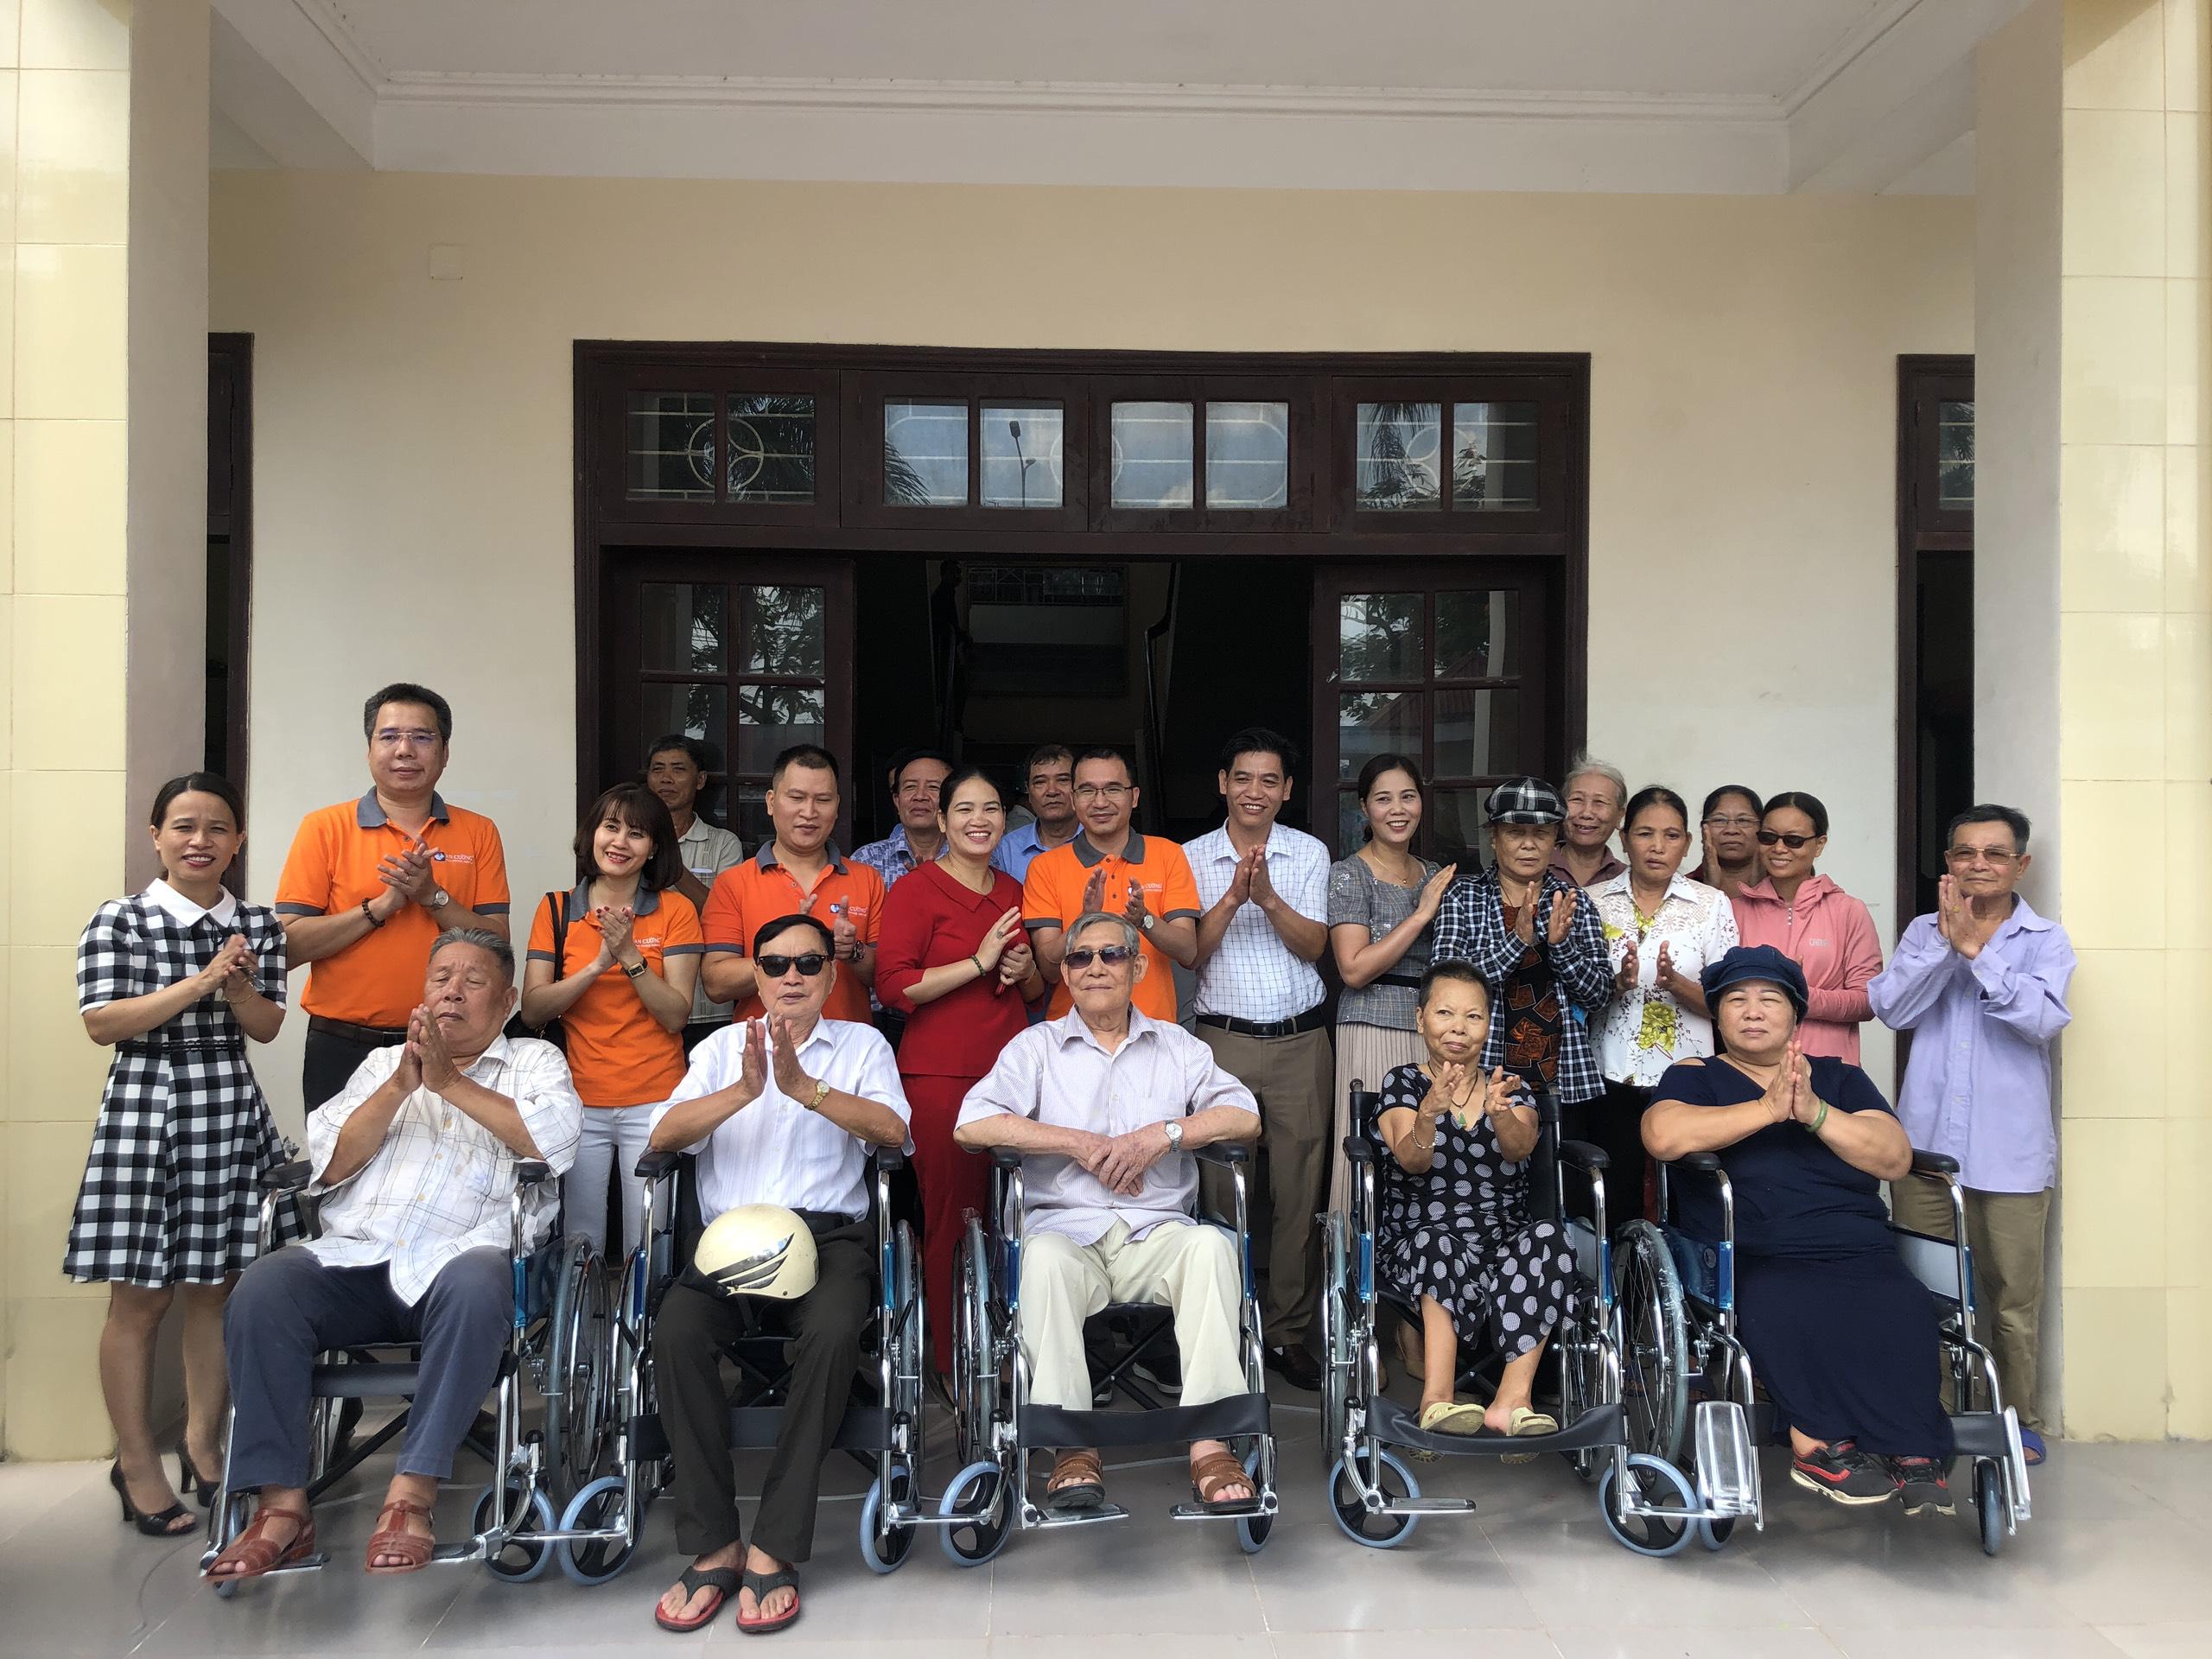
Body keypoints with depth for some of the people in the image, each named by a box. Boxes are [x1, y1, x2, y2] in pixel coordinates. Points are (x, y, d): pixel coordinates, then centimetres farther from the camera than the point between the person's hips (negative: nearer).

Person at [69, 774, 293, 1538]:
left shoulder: (257, 924, 7)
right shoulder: (119, 920, -3)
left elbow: (266, 1027, 6)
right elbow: (101, 1023, -11)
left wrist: (238, 988, -14)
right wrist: (200, 983, -17)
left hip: (232, 1111, 4)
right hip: (145, 1108, -3)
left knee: (218, 1287, 10)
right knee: (140, 1297, 2)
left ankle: (202, 1442, 26)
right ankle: (136, 1463, 16)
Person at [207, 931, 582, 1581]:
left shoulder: (533, 1060, 16)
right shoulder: (382, 1062, 26)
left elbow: (555, 1140, -6)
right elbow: (329, 1165, 12)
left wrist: (448, 1081, -4)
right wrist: (400, 1086, -1)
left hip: (459, 1257, -3)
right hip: (354, 1257, 4)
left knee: (476, 1285, -37)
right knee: (260, 1290, -25)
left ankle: (411, 1495, -29)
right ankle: (283, 1504, -19)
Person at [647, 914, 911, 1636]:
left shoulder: (862, 1043, 15)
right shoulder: (723, 1046, 19)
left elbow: (892, 1130, -4)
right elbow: (664, 1134, 3)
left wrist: (802, 1085, -17)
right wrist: (743, 1090, -14)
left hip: (829, 1229, -1)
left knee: (833, 1331, -34)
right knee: (676, 1330, -29)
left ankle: (773, 1548, -23)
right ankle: (712, 1547, -19)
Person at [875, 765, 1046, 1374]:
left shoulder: (1015, 893, 16)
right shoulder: (914, 891, -2)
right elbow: (894, 986, -12)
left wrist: (1027, 971, 3)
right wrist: (979, 962, -15)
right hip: (940, 1076, -5)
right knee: (952, 1218, -3)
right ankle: (954, 1363, 10)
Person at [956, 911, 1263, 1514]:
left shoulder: (1176, 1046, 18)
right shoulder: (1037, 1046, 13)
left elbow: (1245, 1117, 5)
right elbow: (972, 1125, -3)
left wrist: (1163, 1134, -9)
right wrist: (1080, 1143, -9)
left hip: (1158, 1234, 1)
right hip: (1067, 1230, -1)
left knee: (1211, 1244, -31)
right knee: (1045, 1256, -35)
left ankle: (1209, 1445, -34)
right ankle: (1073, 1448, -32)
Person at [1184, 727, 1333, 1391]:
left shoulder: (1310, 854, 7)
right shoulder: (1193, 857, 5)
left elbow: (1313, 945, -2)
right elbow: (1190, 951, -3)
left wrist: (1268, 896, -17)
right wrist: (1232, 897, -16)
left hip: (1301, 1040, 1)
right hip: (1223, 1039, -1)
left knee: (1299, 1191, 3)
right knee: (1220, 1191, -1)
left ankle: (1288, 1330, 14)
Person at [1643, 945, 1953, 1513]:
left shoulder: (1840, 1078, 22)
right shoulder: (1695, 1078, 15)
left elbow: (1896, 1158, 6)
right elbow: (1664, 1136, -9)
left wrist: (1813, 1111, -9)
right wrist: (1768, 1108, -12)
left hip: (1859, 1253, 3)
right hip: (1756, 1262, -2)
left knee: (1904, 1310, -29)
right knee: (1786, 1310, -35)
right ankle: (1821, 1443, -19)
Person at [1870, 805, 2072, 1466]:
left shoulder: (2045, 940, 3)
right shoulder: (1925, 931, 7)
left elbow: (2043, 1017, -14)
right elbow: (1893, 1008, -6)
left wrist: (1975, 949, -18)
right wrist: (1945, 940, -14)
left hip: (2010, 1151, -2)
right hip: (1924, 1144, 2)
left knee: (2013, 1295, 3)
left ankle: (2020, 1419, 20)